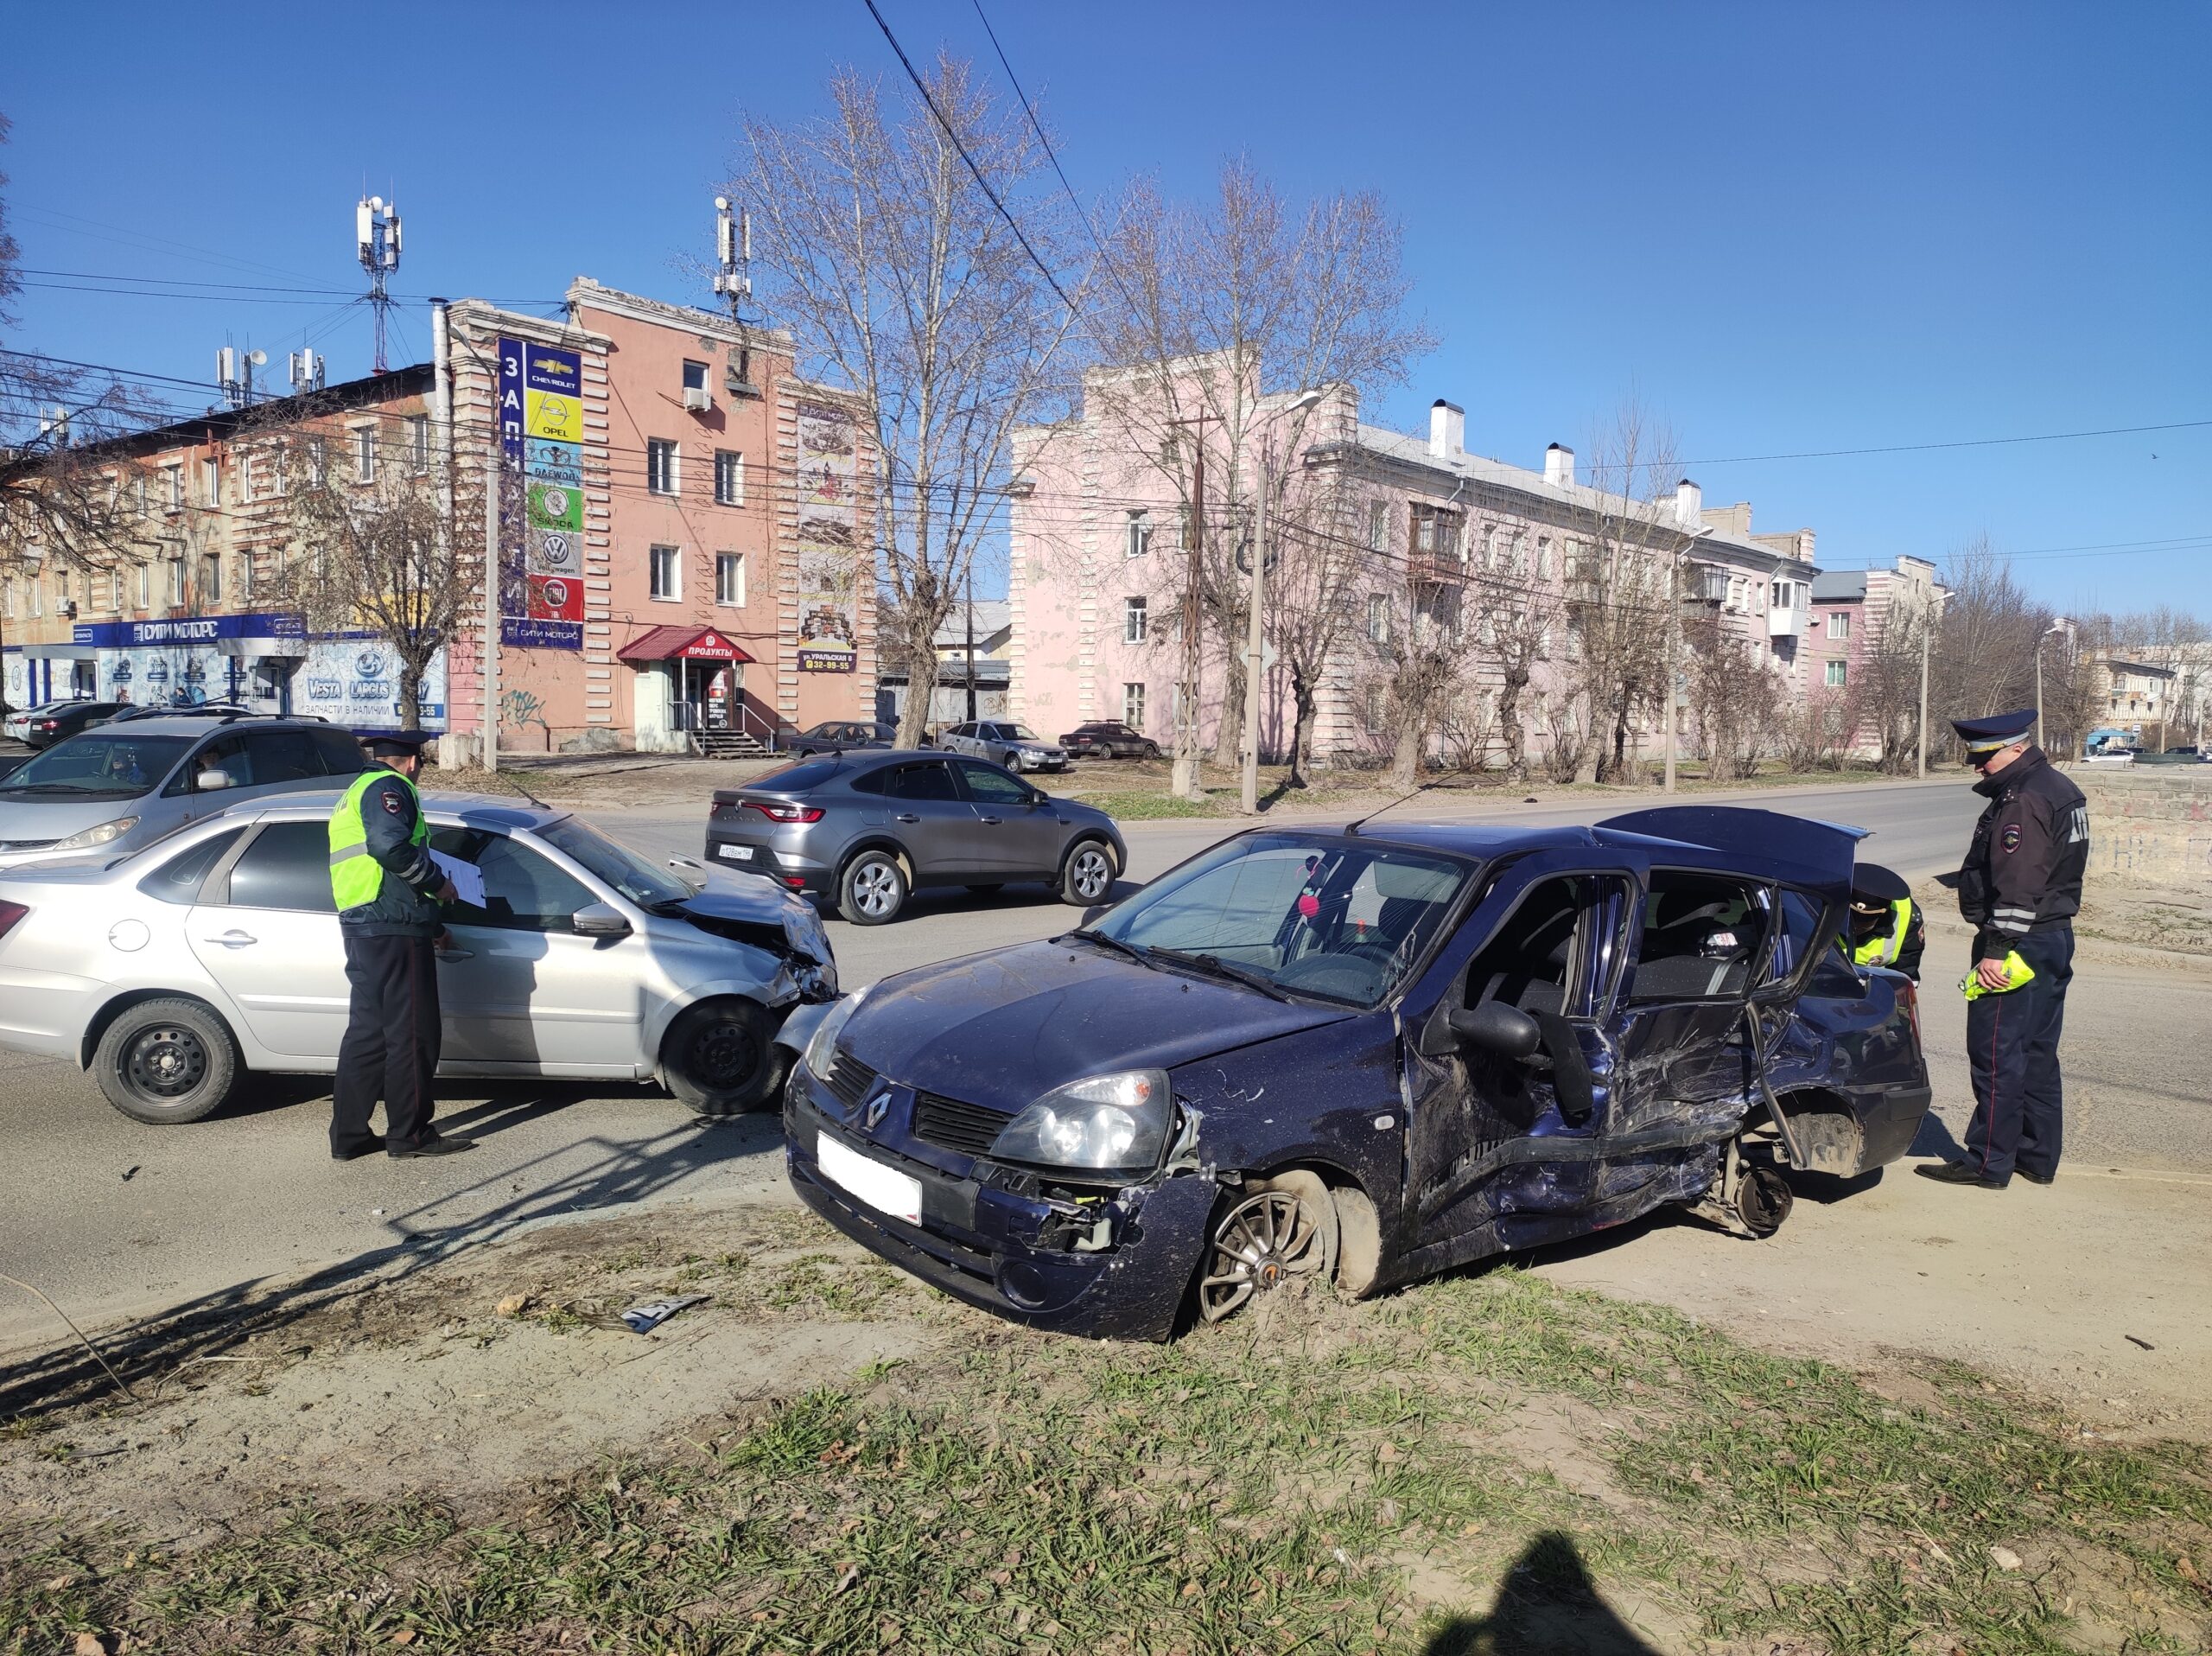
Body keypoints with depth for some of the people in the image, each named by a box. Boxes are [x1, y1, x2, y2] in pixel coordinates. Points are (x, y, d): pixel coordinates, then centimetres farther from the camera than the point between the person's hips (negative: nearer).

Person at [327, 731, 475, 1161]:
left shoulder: (357, 791, 27)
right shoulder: (389, 786, -6)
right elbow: (390, 845, -26)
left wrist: (431, 926, 32)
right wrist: (437, 882, -12)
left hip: (360, 927, 10)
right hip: (394, 930, -10)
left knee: (368, 1032, 13)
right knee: (413, 1033, -3)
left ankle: (349, 1135, 17)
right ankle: (409, 1133, 3)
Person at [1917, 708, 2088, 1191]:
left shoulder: (2023, 799, -18)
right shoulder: (2060, 789, 16)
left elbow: (2018, 887, -24)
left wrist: (1996, 949, -23)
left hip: (2020, 945, -11)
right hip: (2055, 937, 11)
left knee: (1996, 1055, -4)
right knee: (2037, 1053, 16)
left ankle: (1989, 1163, 1)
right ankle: (2038, 1159, 24)